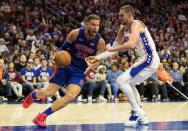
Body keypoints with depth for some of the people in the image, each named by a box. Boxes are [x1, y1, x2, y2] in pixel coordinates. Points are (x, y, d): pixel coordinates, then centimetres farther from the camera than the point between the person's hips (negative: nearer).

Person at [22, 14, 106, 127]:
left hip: (80, 71, 1)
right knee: (48, 93, -6)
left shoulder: (100, 42, -13)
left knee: (71, 96, -22)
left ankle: (41, 117, -10)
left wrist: (91, 65, -25)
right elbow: (63, 48, 0)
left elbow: (98, 60, -3)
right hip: (66, 65, -1)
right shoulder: (75, 33, -14)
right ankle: (32, 95, 33)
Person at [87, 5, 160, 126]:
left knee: (122, 80, -14)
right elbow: (115, 48, 19)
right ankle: (141, 117, 23)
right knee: (129, 83, 23)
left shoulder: (136, 24, -13)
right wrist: (97, 58, 11)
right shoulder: (126, 29, 16)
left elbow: (131, 45, -31)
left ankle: (137, 112, -10)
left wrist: (111, 49, -21)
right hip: (147, 59, 11)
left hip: (149, 59, -11)